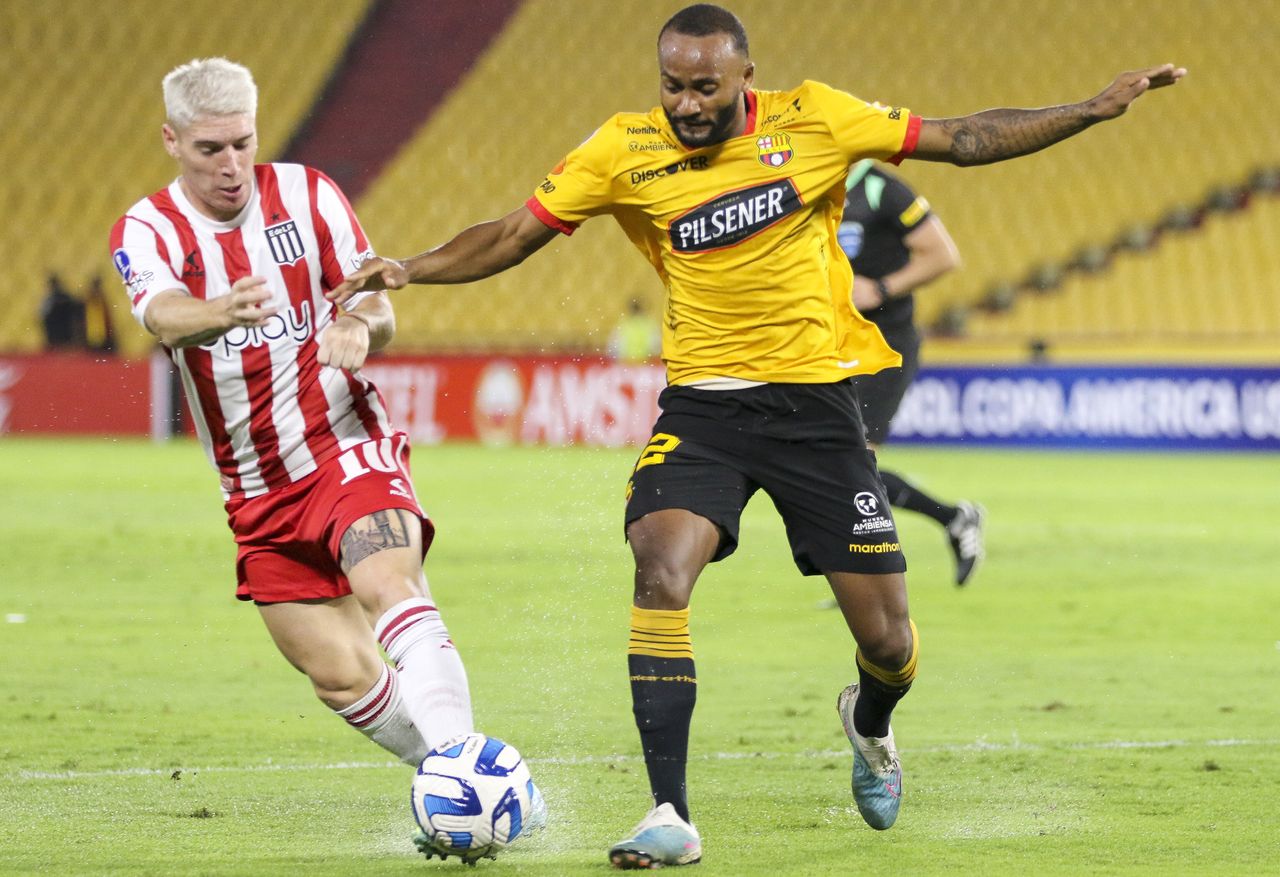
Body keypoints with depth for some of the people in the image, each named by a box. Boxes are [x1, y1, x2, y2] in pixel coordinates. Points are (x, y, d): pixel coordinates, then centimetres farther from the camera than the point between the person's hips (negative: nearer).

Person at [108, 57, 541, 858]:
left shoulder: (307, 196, -1)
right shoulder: (145, 233, -4)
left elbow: (380, 313, 1)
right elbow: (164, 315, -26)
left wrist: (361, 326, -26)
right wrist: (223, 313, -51)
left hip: (350, 453, -2)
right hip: (260, 495, 2)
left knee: (387, 586, -30)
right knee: (343, 676, 0)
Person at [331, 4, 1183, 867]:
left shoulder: (812, 119, -5)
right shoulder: (625, 150, -5)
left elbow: (964, 140, 1)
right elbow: (515, 235, 2)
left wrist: (1098, 108, -3)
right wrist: (412, 269, -13)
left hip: (816, 402, 0)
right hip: (702, 404, 0)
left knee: (887, 641, 1)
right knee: (660, 574, -26)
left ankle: (869, 723, 41)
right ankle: (671, 819, -20)